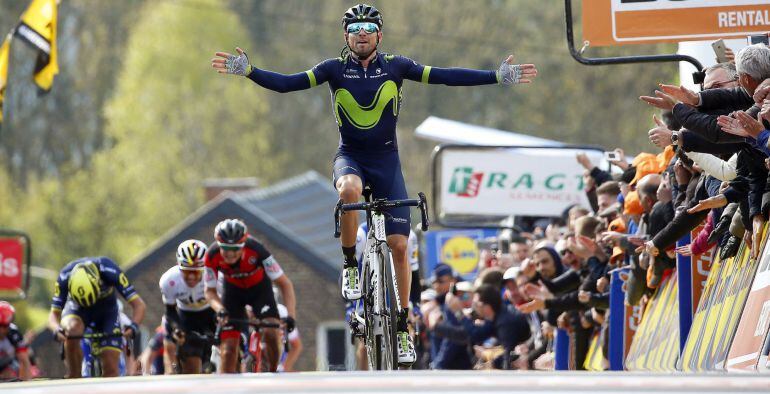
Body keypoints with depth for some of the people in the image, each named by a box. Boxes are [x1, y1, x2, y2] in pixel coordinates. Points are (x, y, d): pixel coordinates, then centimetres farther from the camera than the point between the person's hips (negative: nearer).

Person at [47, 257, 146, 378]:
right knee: (72, 328, -36)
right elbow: (54, 315, -23)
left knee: (110, 368, -15)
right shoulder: (65, 277, -31)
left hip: (106, 310, 0)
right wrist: (57, 329, -44)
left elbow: (139, 305, -29)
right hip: (78, 308, 0)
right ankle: (73, 379, -19)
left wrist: (133, 326, -47)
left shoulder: (109, 271, -34)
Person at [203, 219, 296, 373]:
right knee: (228, 349, -8)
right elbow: (210, 291, -16)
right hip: (233, 290, 1)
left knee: (271, 332, -25)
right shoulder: (212, 256, -31)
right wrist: (220, 310, -37)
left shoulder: (256, 250, -36)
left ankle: (274, 373, -1)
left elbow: (284, 283, -30)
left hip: (259, 288, -1)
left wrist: (291, 316, -41)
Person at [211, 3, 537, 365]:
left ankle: (403, 325, 8)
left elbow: (444, 76, -9)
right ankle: (350, 265, -17)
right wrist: (247, 71, -28)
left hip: (386, 159, 1)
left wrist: (498, 77, -17)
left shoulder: (395, 67, -4)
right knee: (349, 190, -38)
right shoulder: (335, 69, -6)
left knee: (399, 244, -4)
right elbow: (287, 83, -14)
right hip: (350, 157, -1)